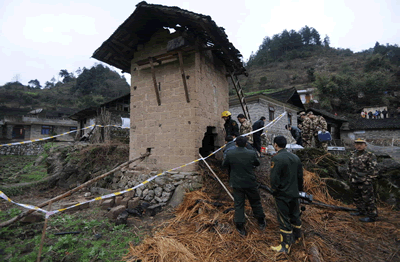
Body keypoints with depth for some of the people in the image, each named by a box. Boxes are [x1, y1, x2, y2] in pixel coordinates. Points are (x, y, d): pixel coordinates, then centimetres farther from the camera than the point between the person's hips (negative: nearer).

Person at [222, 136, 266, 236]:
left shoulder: (229, 154, -15)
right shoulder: (251, 153, -13)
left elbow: (224, 165, 0)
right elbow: (257, 163, 5)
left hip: (237, 184, 0)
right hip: (250, 183, 1)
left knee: (239, 205, 11)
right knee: (255, 202, 20)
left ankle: (240, 228, 20)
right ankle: (261, 222, 39)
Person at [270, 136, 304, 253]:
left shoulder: (276, 158, -22)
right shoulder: (295, 157, 2)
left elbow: (274, 179, -24)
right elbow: (300, 176, 9)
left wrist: (274, 190, -7)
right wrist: (299, 189, 19)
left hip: (282, 195, -7)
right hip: (294, 193, 7)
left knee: (284, 220, 6)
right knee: (295, 215, 25)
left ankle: (286, 246, 20)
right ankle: (297, 236, 45)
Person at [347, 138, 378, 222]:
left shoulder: (370, 156, -11)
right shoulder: (353, 155, 9)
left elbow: (373, 170, -13)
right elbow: (350, 167, 19)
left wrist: (368, 180, -13)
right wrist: (350, 177, 15)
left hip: (365, 182, -7)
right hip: (355, 182, 7)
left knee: (368, 199, 1)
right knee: (357, 198, 18)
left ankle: (372, 216, 13)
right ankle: (361, 211, 34)